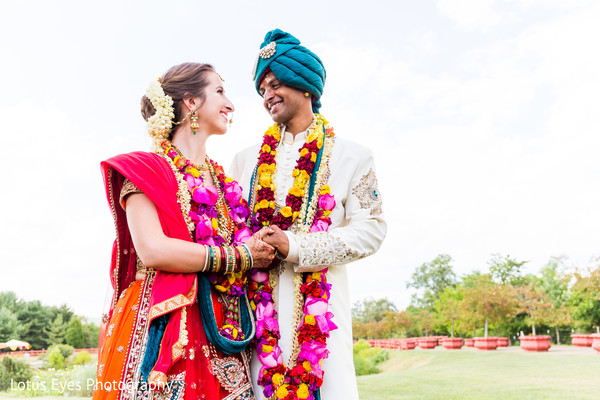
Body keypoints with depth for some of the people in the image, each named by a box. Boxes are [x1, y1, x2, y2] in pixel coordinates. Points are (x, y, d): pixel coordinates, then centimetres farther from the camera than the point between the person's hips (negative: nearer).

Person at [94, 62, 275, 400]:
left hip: (221, 332, 6)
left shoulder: (222, 180, 17)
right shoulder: (148, 169, -2)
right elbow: (152, 250, -18)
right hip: (164, 327, -6)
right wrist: (241, 257, -11)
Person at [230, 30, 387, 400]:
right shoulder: (247, 160, 18)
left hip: (321, 300, -2)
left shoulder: (350, 157, 6)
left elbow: (370, 229, -3)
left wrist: (296, 246, -12)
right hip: (259, 300, 3)